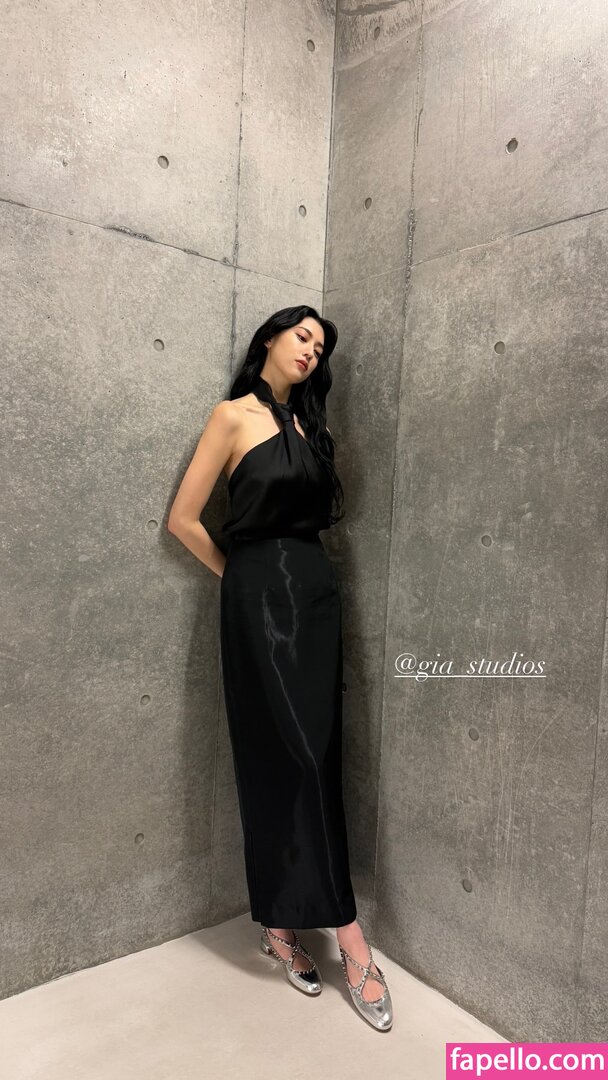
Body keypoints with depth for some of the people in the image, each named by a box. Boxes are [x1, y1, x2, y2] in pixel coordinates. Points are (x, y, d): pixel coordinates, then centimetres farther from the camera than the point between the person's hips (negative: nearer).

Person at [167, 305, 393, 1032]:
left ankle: (281, 923, 22)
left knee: (311, 755, 7)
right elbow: (183, 519, -5)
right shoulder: (235, 415, -2)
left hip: (316, 592, 7)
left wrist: (300, 573, 8)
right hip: (262, 598, -6)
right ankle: (348, 934, 7)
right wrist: (243, 579, 3)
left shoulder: (305, 422, 16)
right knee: (298, 758, -5)